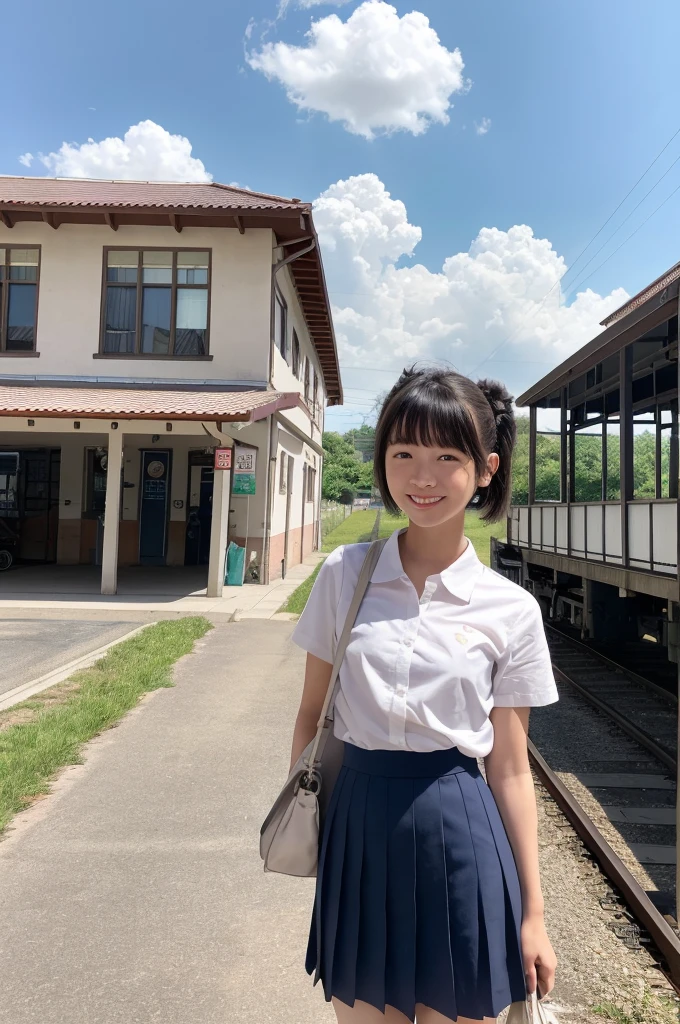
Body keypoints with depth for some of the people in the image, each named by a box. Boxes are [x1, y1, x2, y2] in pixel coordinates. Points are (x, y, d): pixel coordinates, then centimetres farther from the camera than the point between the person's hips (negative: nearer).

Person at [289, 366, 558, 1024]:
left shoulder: (510, 611, -7)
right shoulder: (344, 574, -4)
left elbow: (509, 769, -1)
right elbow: (312, 710, 5)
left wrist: (532, 914, 2)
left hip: (459, 833, -1)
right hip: (357, 827, 2)